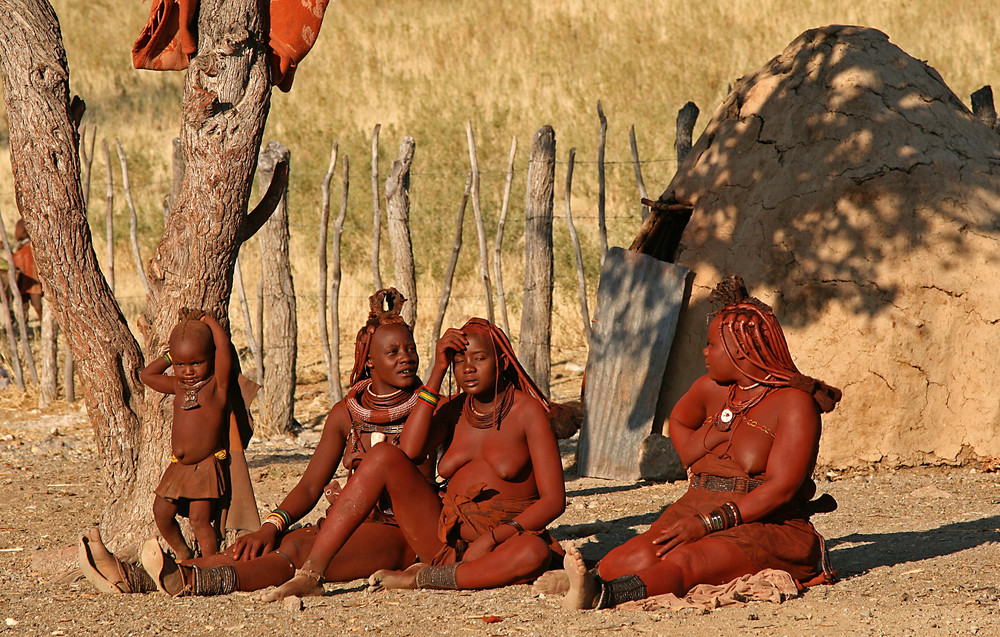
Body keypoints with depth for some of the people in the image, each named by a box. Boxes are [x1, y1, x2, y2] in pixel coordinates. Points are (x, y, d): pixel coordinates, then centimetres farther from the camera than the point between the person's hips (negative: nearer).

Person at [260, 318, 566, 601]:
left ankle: (422, 579, -25)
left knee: (535, 553, -41)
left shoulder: (526, 410, -3)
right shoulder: (455, 410, 11)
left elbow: (553, 500, -9)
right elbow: (409, 450, -11)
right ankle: (309, 574, -25)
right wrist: (438, 372, -9)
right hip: (447, 542, 4)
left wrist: (492, 538, -22)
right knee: (385, 455, -16)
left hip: (503, 544, -4)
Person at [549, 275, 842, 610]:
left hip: (766, 527, -9)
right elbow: (678, 420, 37)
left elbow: (781, 488, -19)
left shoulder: (795, 403, -8)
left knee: (685, 561, -38)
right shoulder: (711, 388, 13)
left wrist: (706, 524, -25)